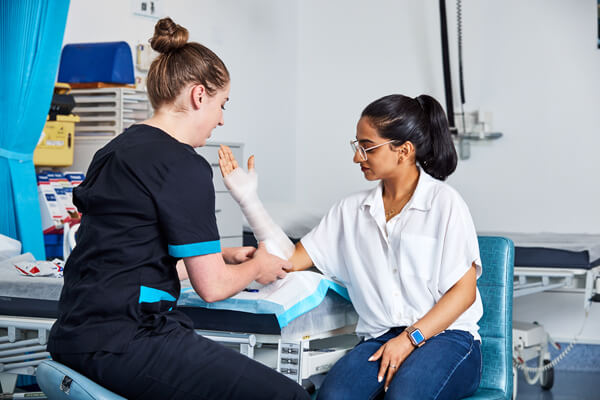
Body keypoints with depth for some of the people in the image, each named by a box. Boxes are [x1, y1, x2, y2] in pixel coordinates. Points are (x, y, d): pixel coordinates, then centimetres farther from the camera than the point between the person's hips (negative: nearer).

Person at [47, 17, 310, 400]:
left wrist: (226, 255, 27)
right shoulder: (184, 166, -12)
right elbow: (212, 286, -9)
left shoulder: (118, 149, 15)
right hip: (122, 340, -10)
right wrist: (257, 267, 11)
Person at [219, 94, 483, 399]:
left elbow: (464, 291, -3)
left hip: (446, 335, -3)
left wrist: (410, 339, -14)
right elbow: (291, 260, 11)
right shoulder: (351, 211, 16)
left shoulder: (444, 203, 1)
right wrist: (246, 197, 8)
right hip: (380, 338, 3)